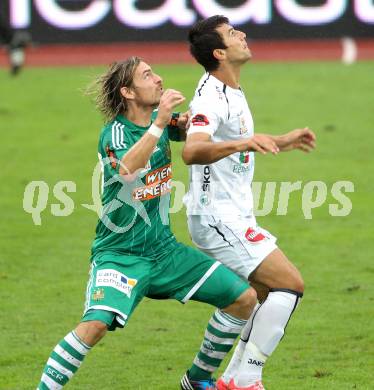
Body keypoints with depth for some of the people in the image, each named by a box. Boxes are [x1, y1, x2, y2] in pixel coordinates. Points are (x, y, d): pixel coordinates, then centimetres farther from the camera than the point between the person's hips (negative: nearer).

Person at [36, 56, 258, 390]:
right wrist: (159, 123, -41)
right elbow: (127, 170, -39)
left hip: (164, 250, 7)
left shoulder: (158, 119, 2)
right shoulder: (115, 132, -17)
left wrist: (184, 123, -1)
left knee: (244, 298, 4)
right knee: (97, 323, -32)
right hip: (120, 254, -7)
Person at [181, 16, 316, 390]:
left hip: (234, 216, 10)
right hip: (218, 217, -10)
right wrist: (241, 143, -52)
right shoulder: (212, 97, -19)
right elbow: (192, 151, -37)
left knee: (272, 295, 12)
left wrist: (282, 142, 33)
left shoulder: (232, 92, 13)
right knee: (290, 284, -14)